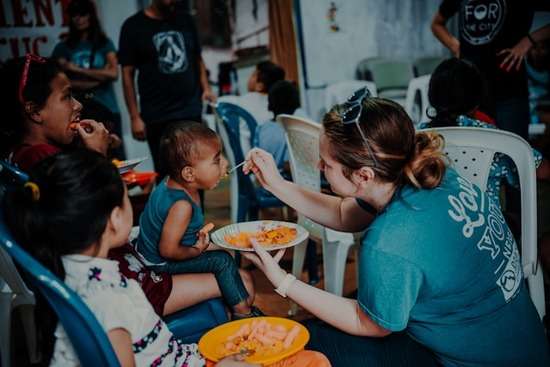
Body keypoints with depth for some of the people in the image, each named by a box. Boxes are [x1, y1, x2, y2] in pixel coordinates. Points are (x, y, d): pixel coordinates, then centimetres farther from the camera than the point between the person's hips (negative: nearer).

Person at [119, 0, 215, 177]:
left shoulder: (186, 20, 11)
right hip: (158, 117, -3)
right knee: (166, 173, 2)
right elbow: (127, 74, -2)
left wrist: (205, 88, -1)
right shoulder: (133, 26, -1)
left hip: (192, 112, 3)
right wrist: (135, 117, -7)